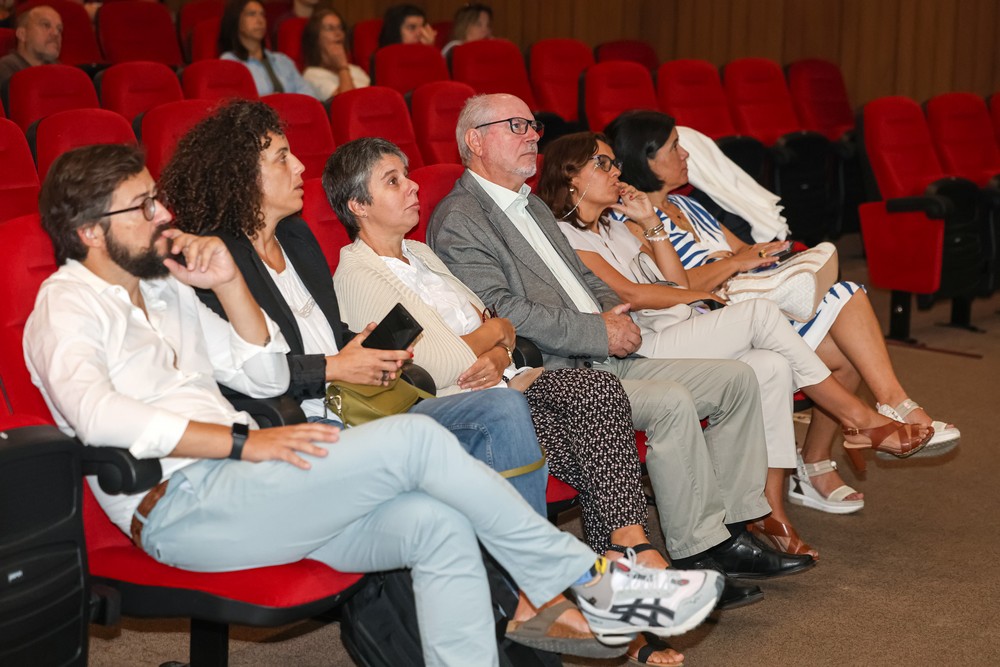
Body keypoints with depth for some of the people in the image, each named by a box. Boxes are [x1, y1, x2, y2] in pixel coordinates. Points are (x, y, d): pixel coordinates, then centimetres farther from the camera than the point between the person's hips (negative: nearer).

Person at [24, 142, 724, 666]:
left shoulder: (161, 289, 23)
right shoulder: (68, 305, -2)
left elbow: (266, 376, 22)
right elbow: (96, 413, -22)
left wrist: (228, 282, 7)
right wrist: (245, 441, -22)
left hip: (240, 488, 9)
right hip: (182, 509, -9)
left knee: (439, 525, -14)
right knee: (415, 440, -20)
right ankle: (594, 580, -8)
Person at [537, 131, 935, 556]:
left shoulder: (613, 230, 27)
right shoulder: (564, 234, -2)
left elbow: (676, 280, 21)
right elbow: (629, 294, -11)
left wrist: (649, 222, 15)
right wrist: (698, 296, 0)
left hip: (677, 340, 9)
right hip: (641, 352, -9)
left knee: (771, 367, -17)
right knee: (759, 311, -21)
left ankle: (771, 511, -17)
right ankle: (858, 417, -11)